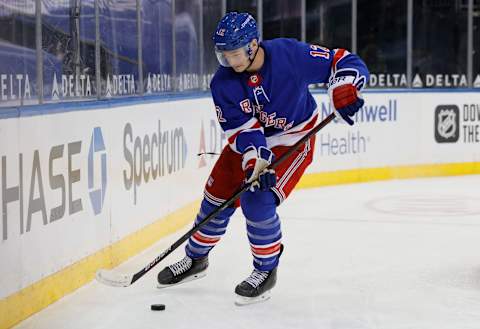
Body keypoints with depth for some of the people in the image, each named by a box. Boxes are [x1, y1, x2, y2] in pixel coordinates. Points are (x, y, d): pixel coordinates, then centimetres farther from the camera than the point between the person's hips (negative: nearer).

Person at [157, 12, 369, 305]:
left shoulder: (291, 54, -26)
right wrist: (255, 162, -35)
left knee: (258, 202, -20)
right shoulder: (223, 83, -17)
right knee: (217, 198, 7)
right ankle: (196, 259, 33)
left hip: (292, 142, -4)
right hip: (247, 145, 4)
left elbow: (345, 62, -19)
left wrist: (344, 87, -39)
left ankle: (266, 271, 2)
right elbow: (242, 128, -19)